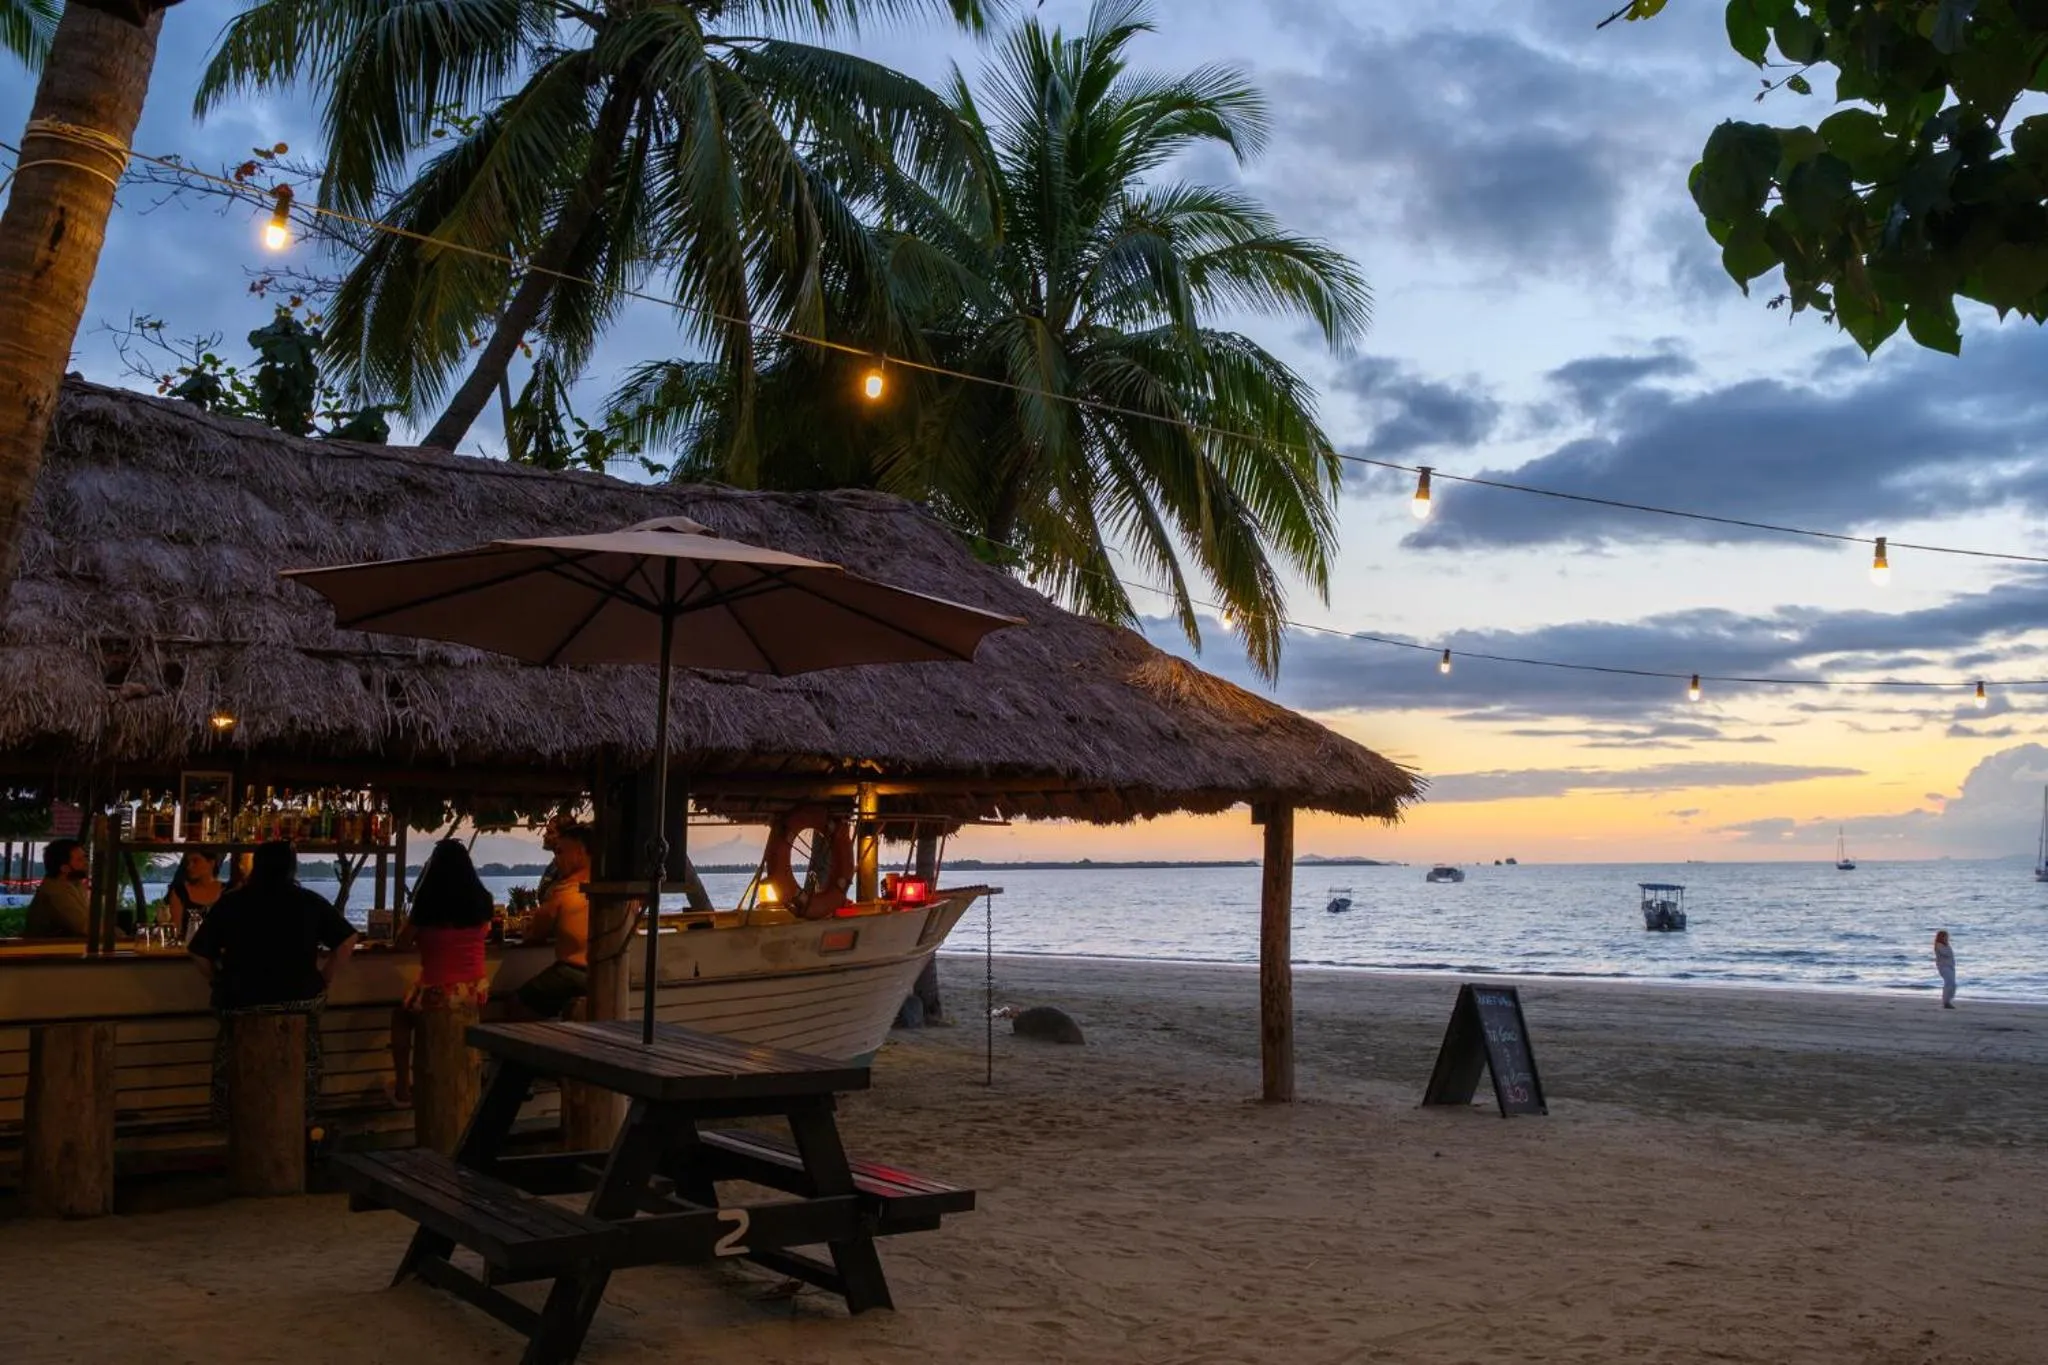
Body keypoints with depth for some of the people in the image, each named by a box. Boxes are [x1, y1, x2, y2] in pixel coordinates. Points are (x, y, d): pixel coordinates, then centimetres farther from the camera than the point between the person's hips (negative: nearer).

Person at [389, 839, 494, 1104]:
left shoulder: (427, 904, -13)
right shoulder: (482, 900, -2)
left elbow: (403, 942, 1)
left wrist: (412, 918, 14)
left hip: (439, 992, -4)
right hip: (478, 991, 5)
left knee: (401, 1015, 27)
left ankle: (402, 1086, 25)